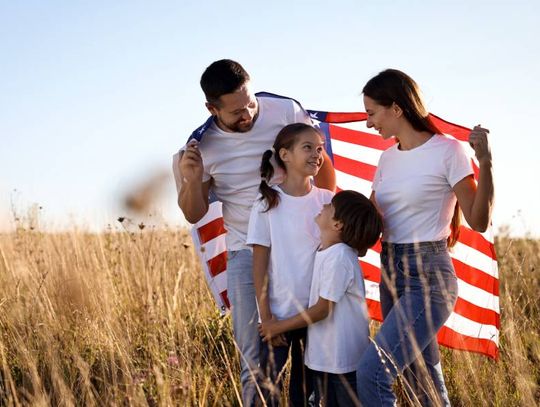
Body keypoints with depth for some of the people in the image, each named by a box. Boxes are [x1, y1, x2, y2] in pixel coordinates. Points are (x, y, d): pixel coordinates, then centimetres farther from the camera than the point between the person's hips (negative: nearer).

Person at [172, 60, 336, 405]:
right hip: (247, 254, 0)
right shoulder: (203, 146, -6)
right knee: (255, 358, -1)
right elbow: (195, 215, 4)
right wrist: (192, 180, -16)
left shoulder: (286, 112, -8)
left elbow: (322, 164, 7)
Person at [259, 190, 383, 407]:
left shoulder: (338, 256, -22)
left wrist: (279, 327, -13)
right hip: (323, 355, 9)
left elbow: (321, 309, -21)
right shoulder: (325, 251, 5)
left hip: (343, 359, -9)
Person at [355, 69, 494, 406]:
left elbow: (479, 222, -12)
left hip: (428, 276, -8)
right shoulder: (388, 158, 11)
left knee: (373, 372, -20)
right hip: (391, 274, 8)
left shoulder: (447, 151, -10)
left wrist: (485, 164, -21)